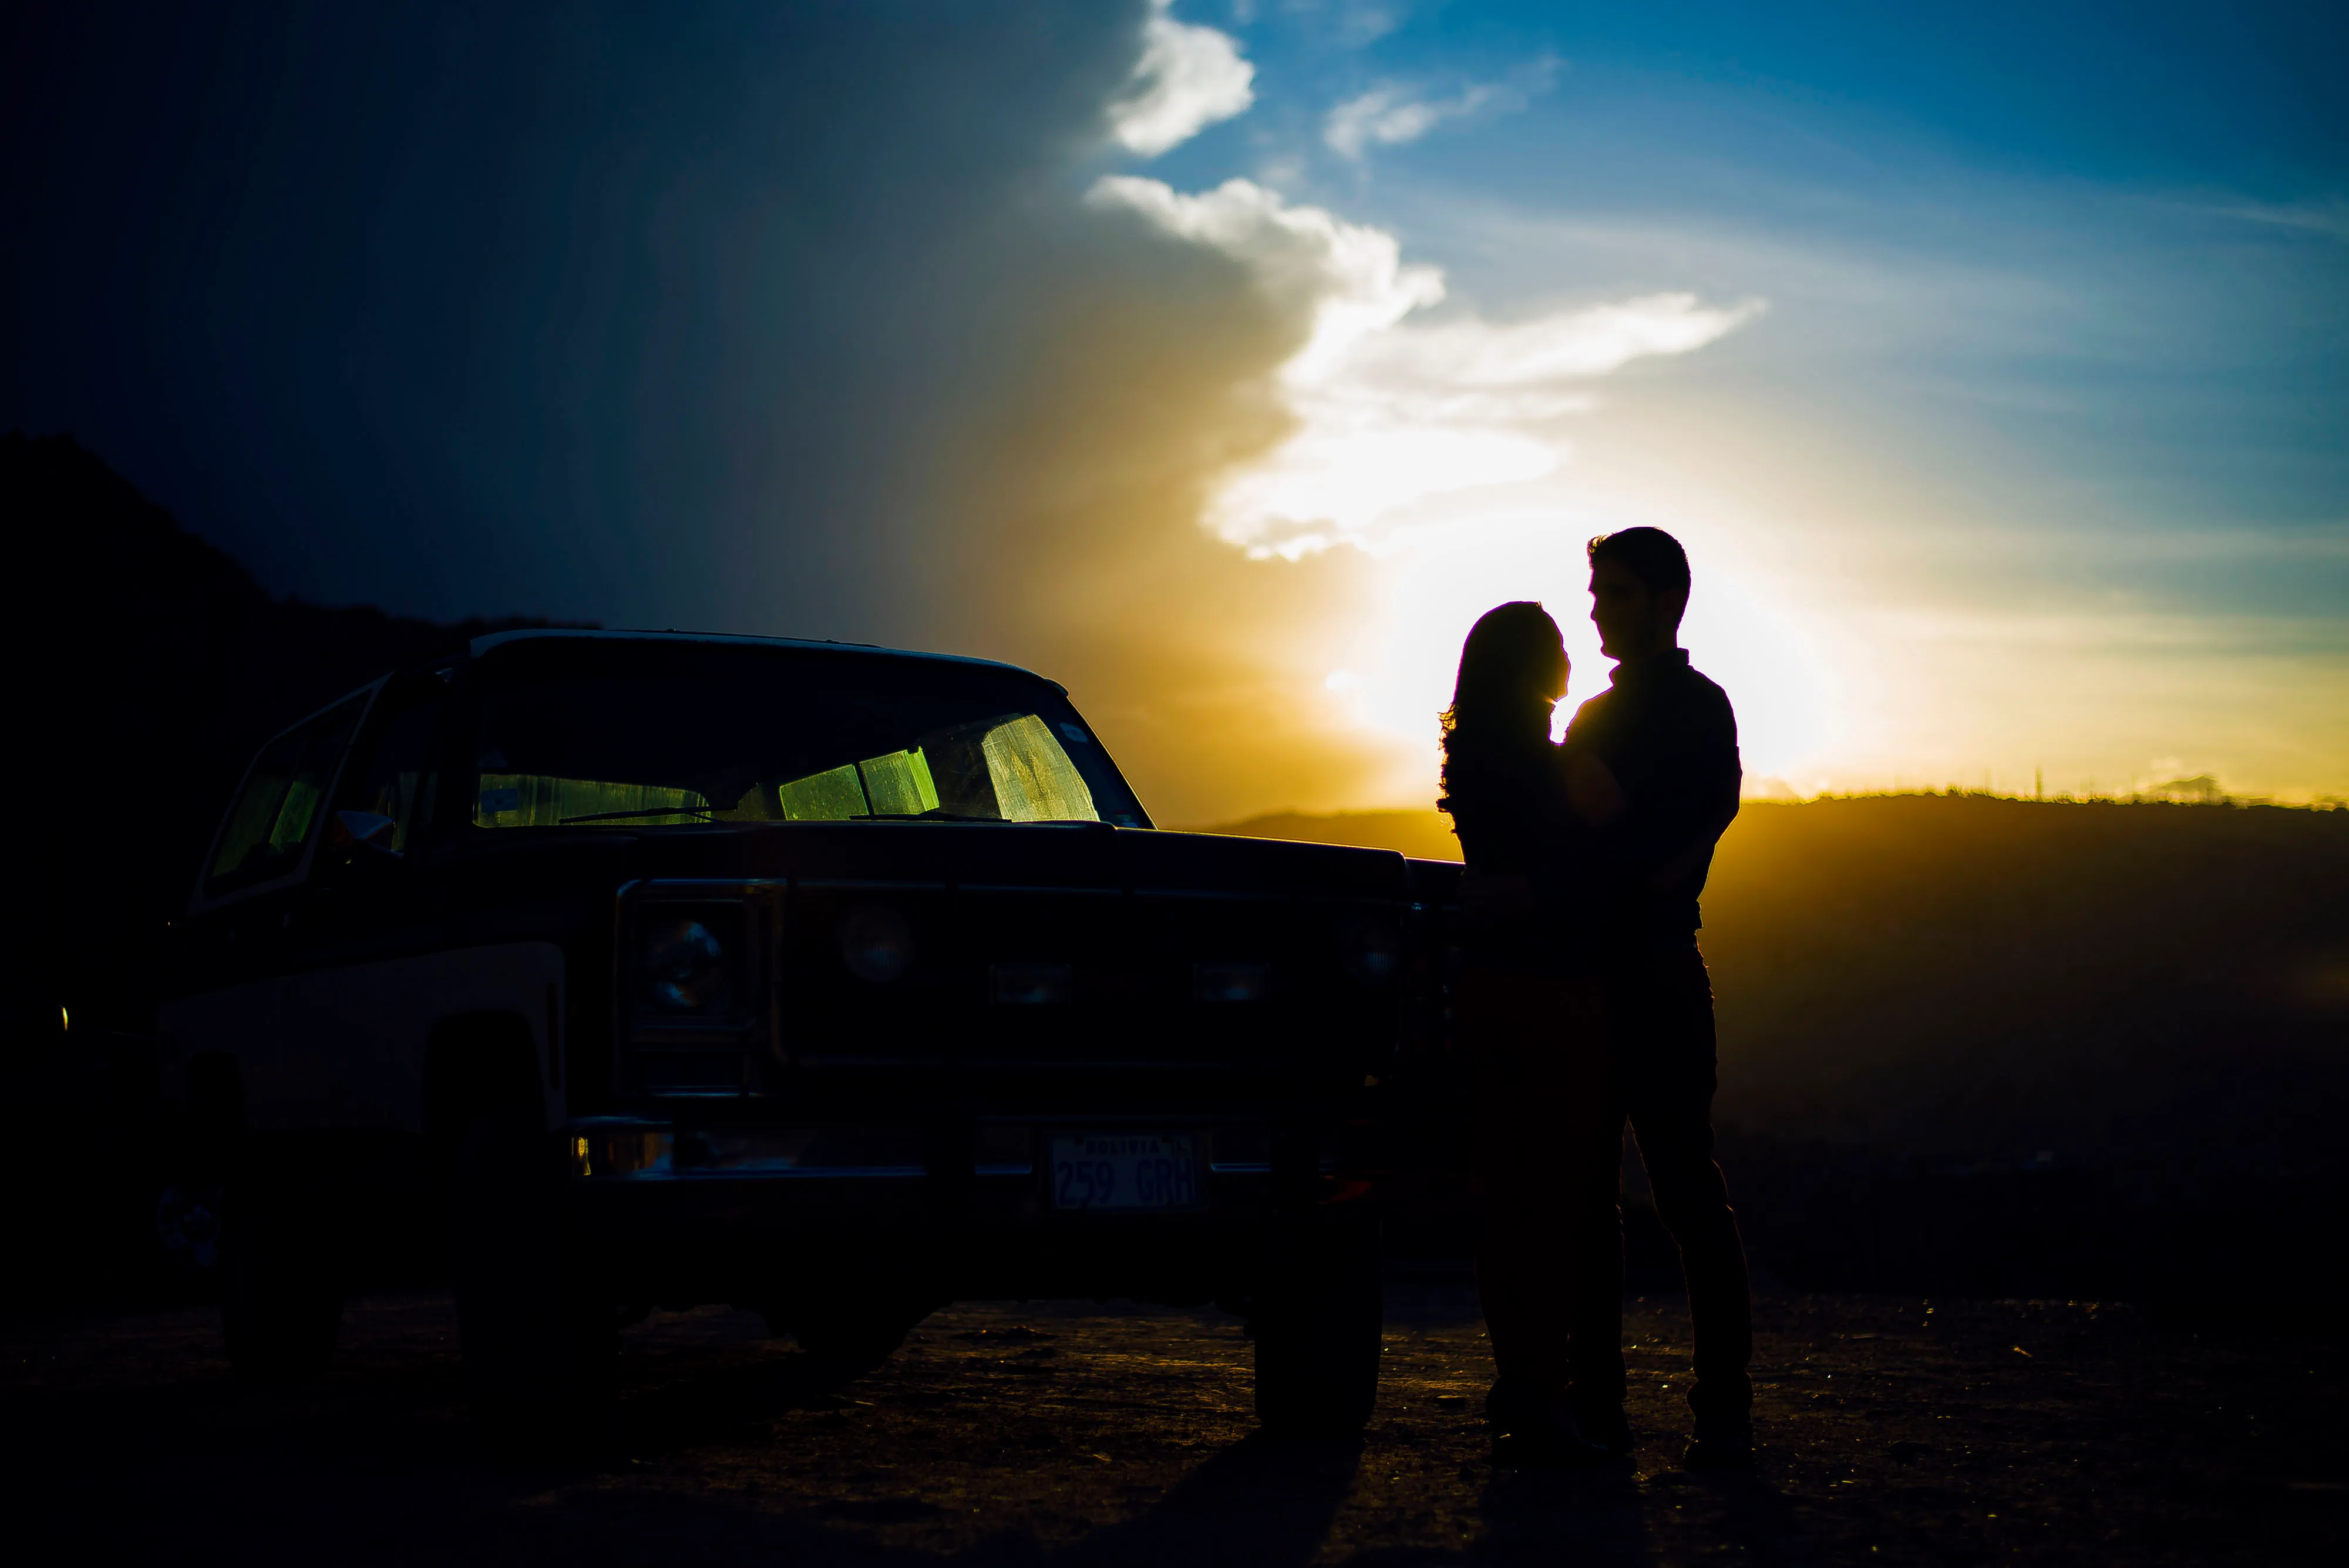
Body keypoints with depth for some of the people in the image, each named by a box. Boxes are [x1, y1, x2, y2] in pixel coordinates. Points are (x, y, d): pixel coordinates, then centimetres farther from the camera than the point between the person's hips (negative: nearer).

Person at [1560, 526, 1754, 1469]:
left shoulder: (1696, 709, -5)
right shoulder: (1595, 717, 21)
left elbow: (1661, 842, -18)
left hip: (1656, 974, -8)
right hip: (1586, 976, 8)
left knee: (1688, 1194, -7)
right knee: (1585, 1192, 6)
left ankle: (1724, 1414, -4)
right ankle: (1596, 1401, 10)